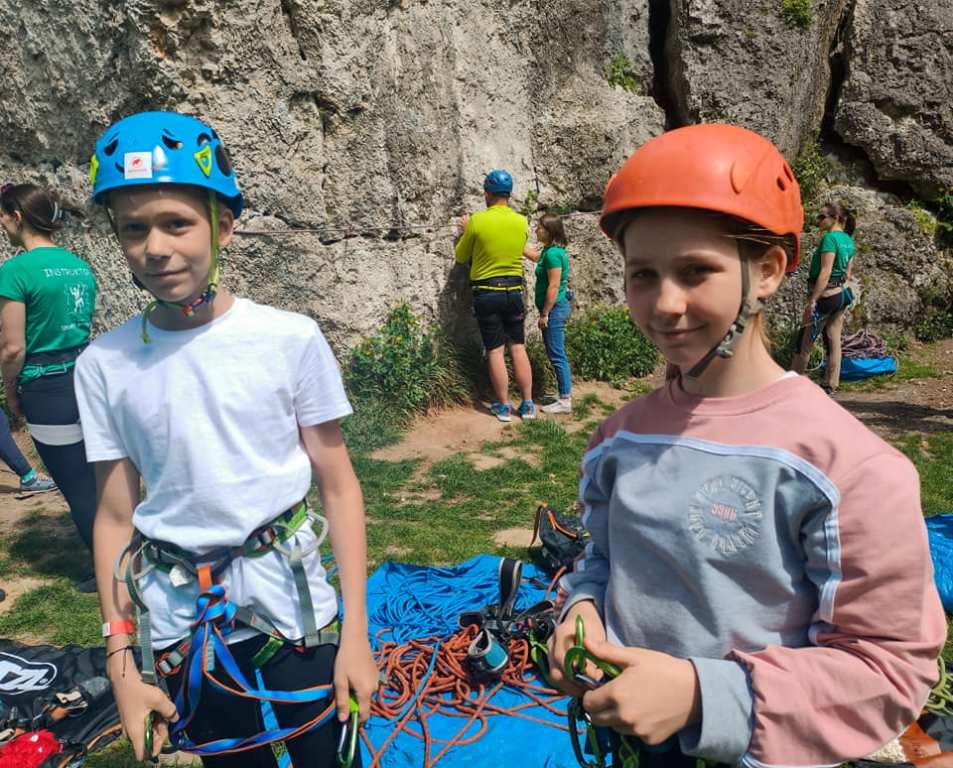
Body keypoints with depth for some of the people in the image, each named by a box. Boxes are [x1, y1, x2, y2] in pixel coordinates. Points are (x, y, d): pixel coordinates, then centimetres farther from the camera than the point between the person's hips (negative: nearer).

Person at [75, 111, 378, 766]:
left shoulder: (292, 339, -12)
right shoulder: (104, 364, -5)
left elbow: (339, 486, -7)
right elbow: (116, 515, 2)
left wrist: (356, 634, -7)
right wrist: (121, 660, 2)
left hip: (292, 611, -2)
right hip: (178, 625, 2)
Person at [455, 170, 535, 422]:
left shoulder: (477, 221, -11)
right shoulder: (521, 221, 0)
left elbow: (461, 256, 1)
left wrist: (465, 232, 18)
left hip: (486, 294, -3)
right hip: (514, 291, 3)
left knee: (495, 350, 3)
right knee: (518, 348, 9)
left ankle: (503, 406, 10)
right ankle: (528, 404, 13)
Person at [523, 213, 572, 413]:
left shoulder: (553, 253, -18)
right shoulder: (548, 250, 11)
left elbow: (554, 286, -21)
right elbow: (532, 254, 31)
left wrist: (545, 314, -17)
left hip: (554, 308, -10)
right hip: (556, 308, 10)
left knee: (557, 356, -4)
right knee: (556, 355, 15)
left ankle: (565, 401, 2)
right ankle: (564, 394, 23)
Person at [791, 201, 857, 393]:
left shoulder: (829, 238, -16)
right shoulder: (848, 240, 11)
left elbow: (825, 272, -22)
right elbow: (847, 273, 16)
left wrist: (812, 300, -22)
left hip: (825, 295, -9)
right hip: (842, 295, 9)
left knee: (805, 342, 1)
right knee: (833, 341, 11)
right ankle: (830, 384, 16)